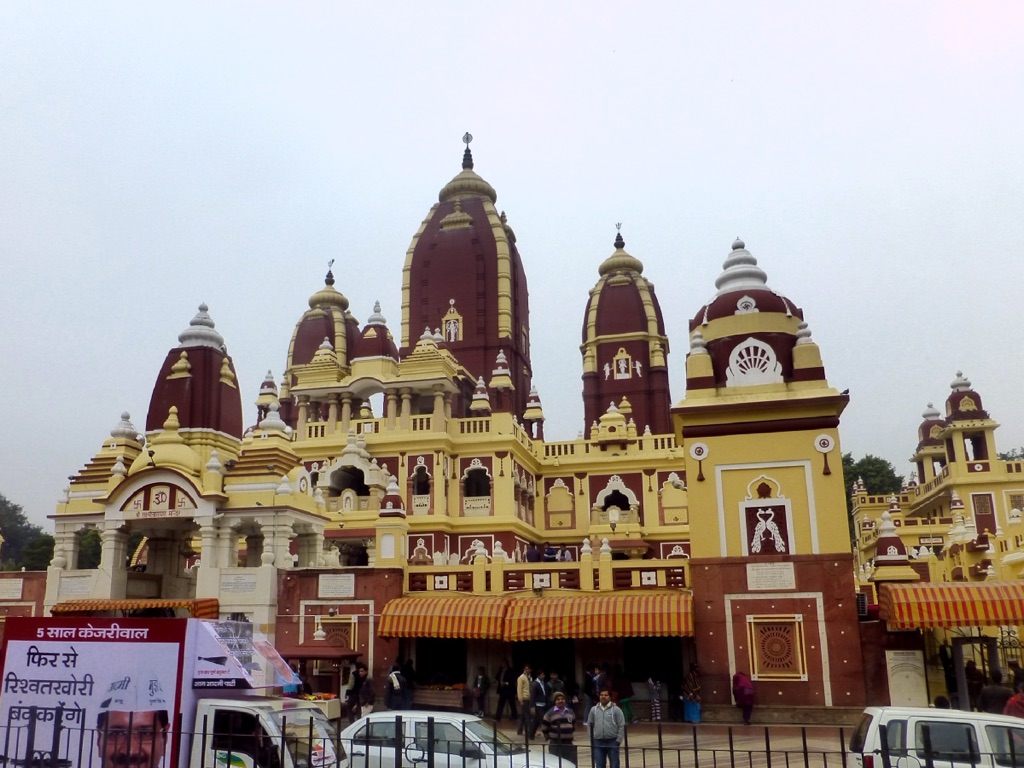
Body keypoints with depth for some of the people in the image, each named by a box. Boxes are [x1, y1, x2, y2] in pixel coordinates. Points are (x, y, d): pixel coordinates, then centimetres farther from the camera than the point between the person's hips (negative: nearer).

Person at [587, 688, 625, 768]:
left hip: (612, 742, -3)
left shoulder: (616, 709, -4)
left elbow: (622, 726, -5)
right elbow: (589, 725, 11)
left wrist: (618, 740, -9)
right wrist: (591, 739, 3)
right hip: (598, 742, 3)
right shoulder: (594, 709, 5)